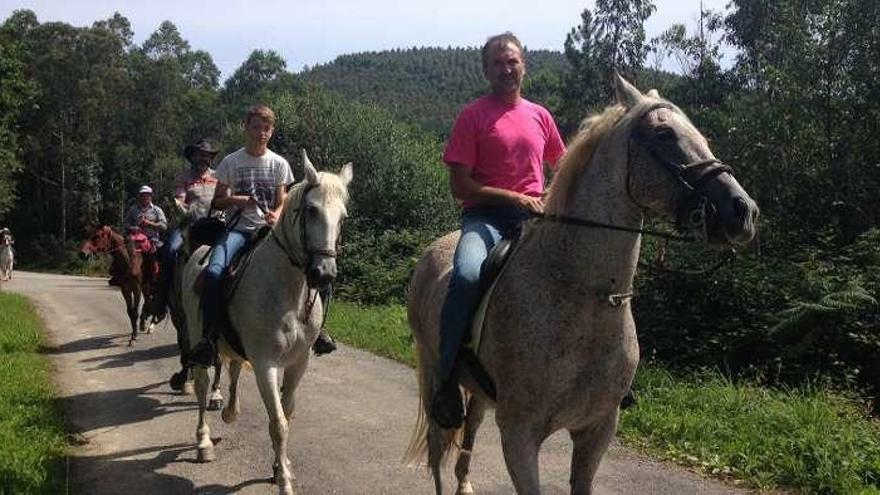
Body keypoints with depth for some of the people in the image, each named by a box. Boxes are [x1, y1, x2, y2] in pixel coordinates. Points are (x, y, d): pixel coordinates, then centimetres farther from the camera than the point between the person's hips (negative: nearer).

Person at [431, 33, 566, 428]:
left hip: (535, 215, 4)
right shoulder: (473, 115, 2)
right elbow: (460, 186, -5)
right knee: (467, 275, -35)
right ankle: (446, 377, -21)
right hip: (485, 215, -4)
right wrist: (516, 198, -11)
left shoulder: (540, 115, 16)